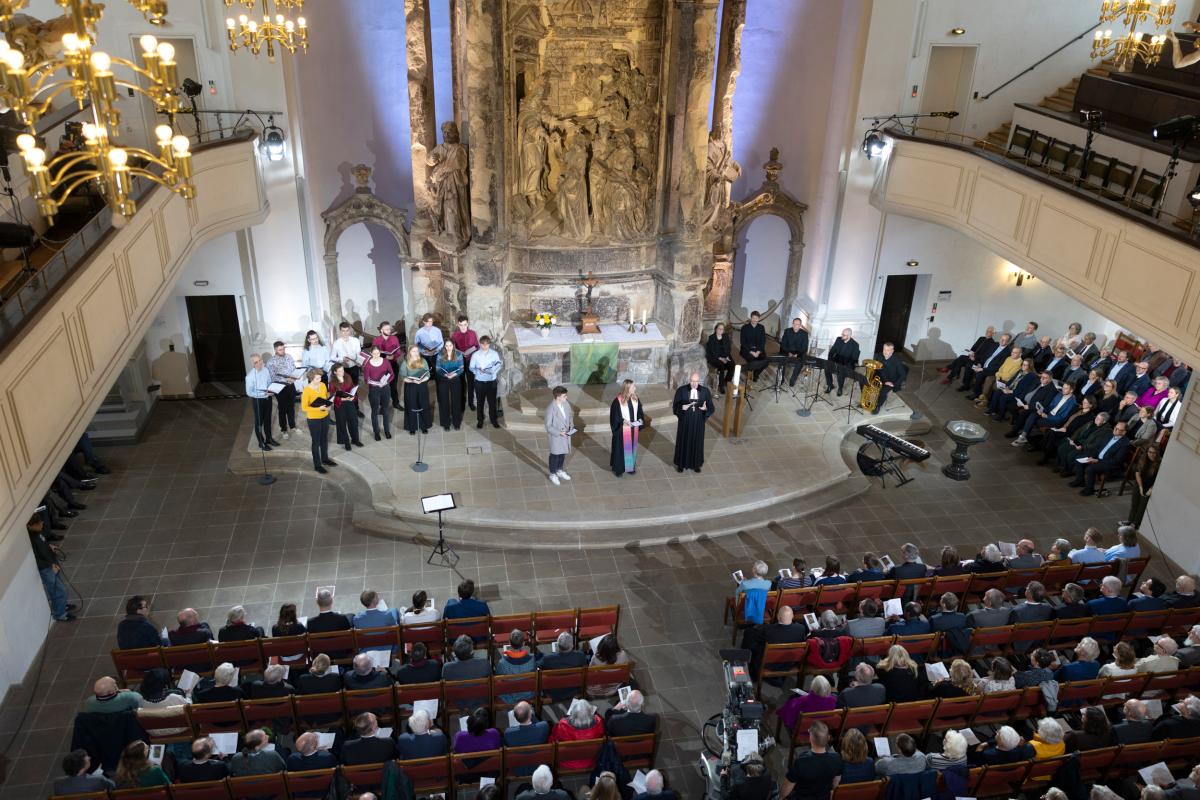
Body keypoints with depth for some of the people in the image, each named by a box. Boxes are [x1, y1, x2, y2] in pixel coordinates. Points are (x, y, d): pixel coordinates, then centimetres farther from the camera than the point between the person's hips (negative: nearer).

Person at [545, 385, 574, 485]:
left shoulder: (566, 404, -10)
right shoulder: (551, 409, -29)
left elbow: (569, 415, 8)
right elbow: (548, 426, -22)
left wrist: (571, 426, -8)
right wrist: (559, 433, -27)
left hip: (565, 435, 6)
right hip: (555, 436, -6)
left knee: (563, 453, 23)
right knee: (555, 455, 13)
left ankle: (560, 471, 47)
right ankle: (553, 474, 35)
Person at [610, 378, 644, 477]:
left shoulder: (635, 399, -3)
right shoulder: (618, 401, -20)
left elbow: (639, 412, 9)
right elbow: (614, 416, -14)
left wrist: (640, 420, -8)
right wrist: (623, 421, -24)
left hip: (633, 429, 5)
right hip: (622, 429, -5)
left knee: (632, 447, 18)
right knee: (621, 448, 7)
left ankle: (631, 466, 34)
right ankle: (618, 468, 22)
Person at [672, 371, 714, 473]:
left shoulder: (705, 391, -9)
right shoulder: (681, 390, -12)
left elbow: (711, 407, -5)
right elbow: (675, 406, -8)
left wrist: (706, 408, -27)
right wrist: (682, 407, -29)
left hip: (698, 422, 1)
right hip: (685, 421, -1)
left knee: (697, 442, 14)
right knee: (683, 441, 12)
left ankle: (696, 463, 33)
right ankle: (681, 463, 30)